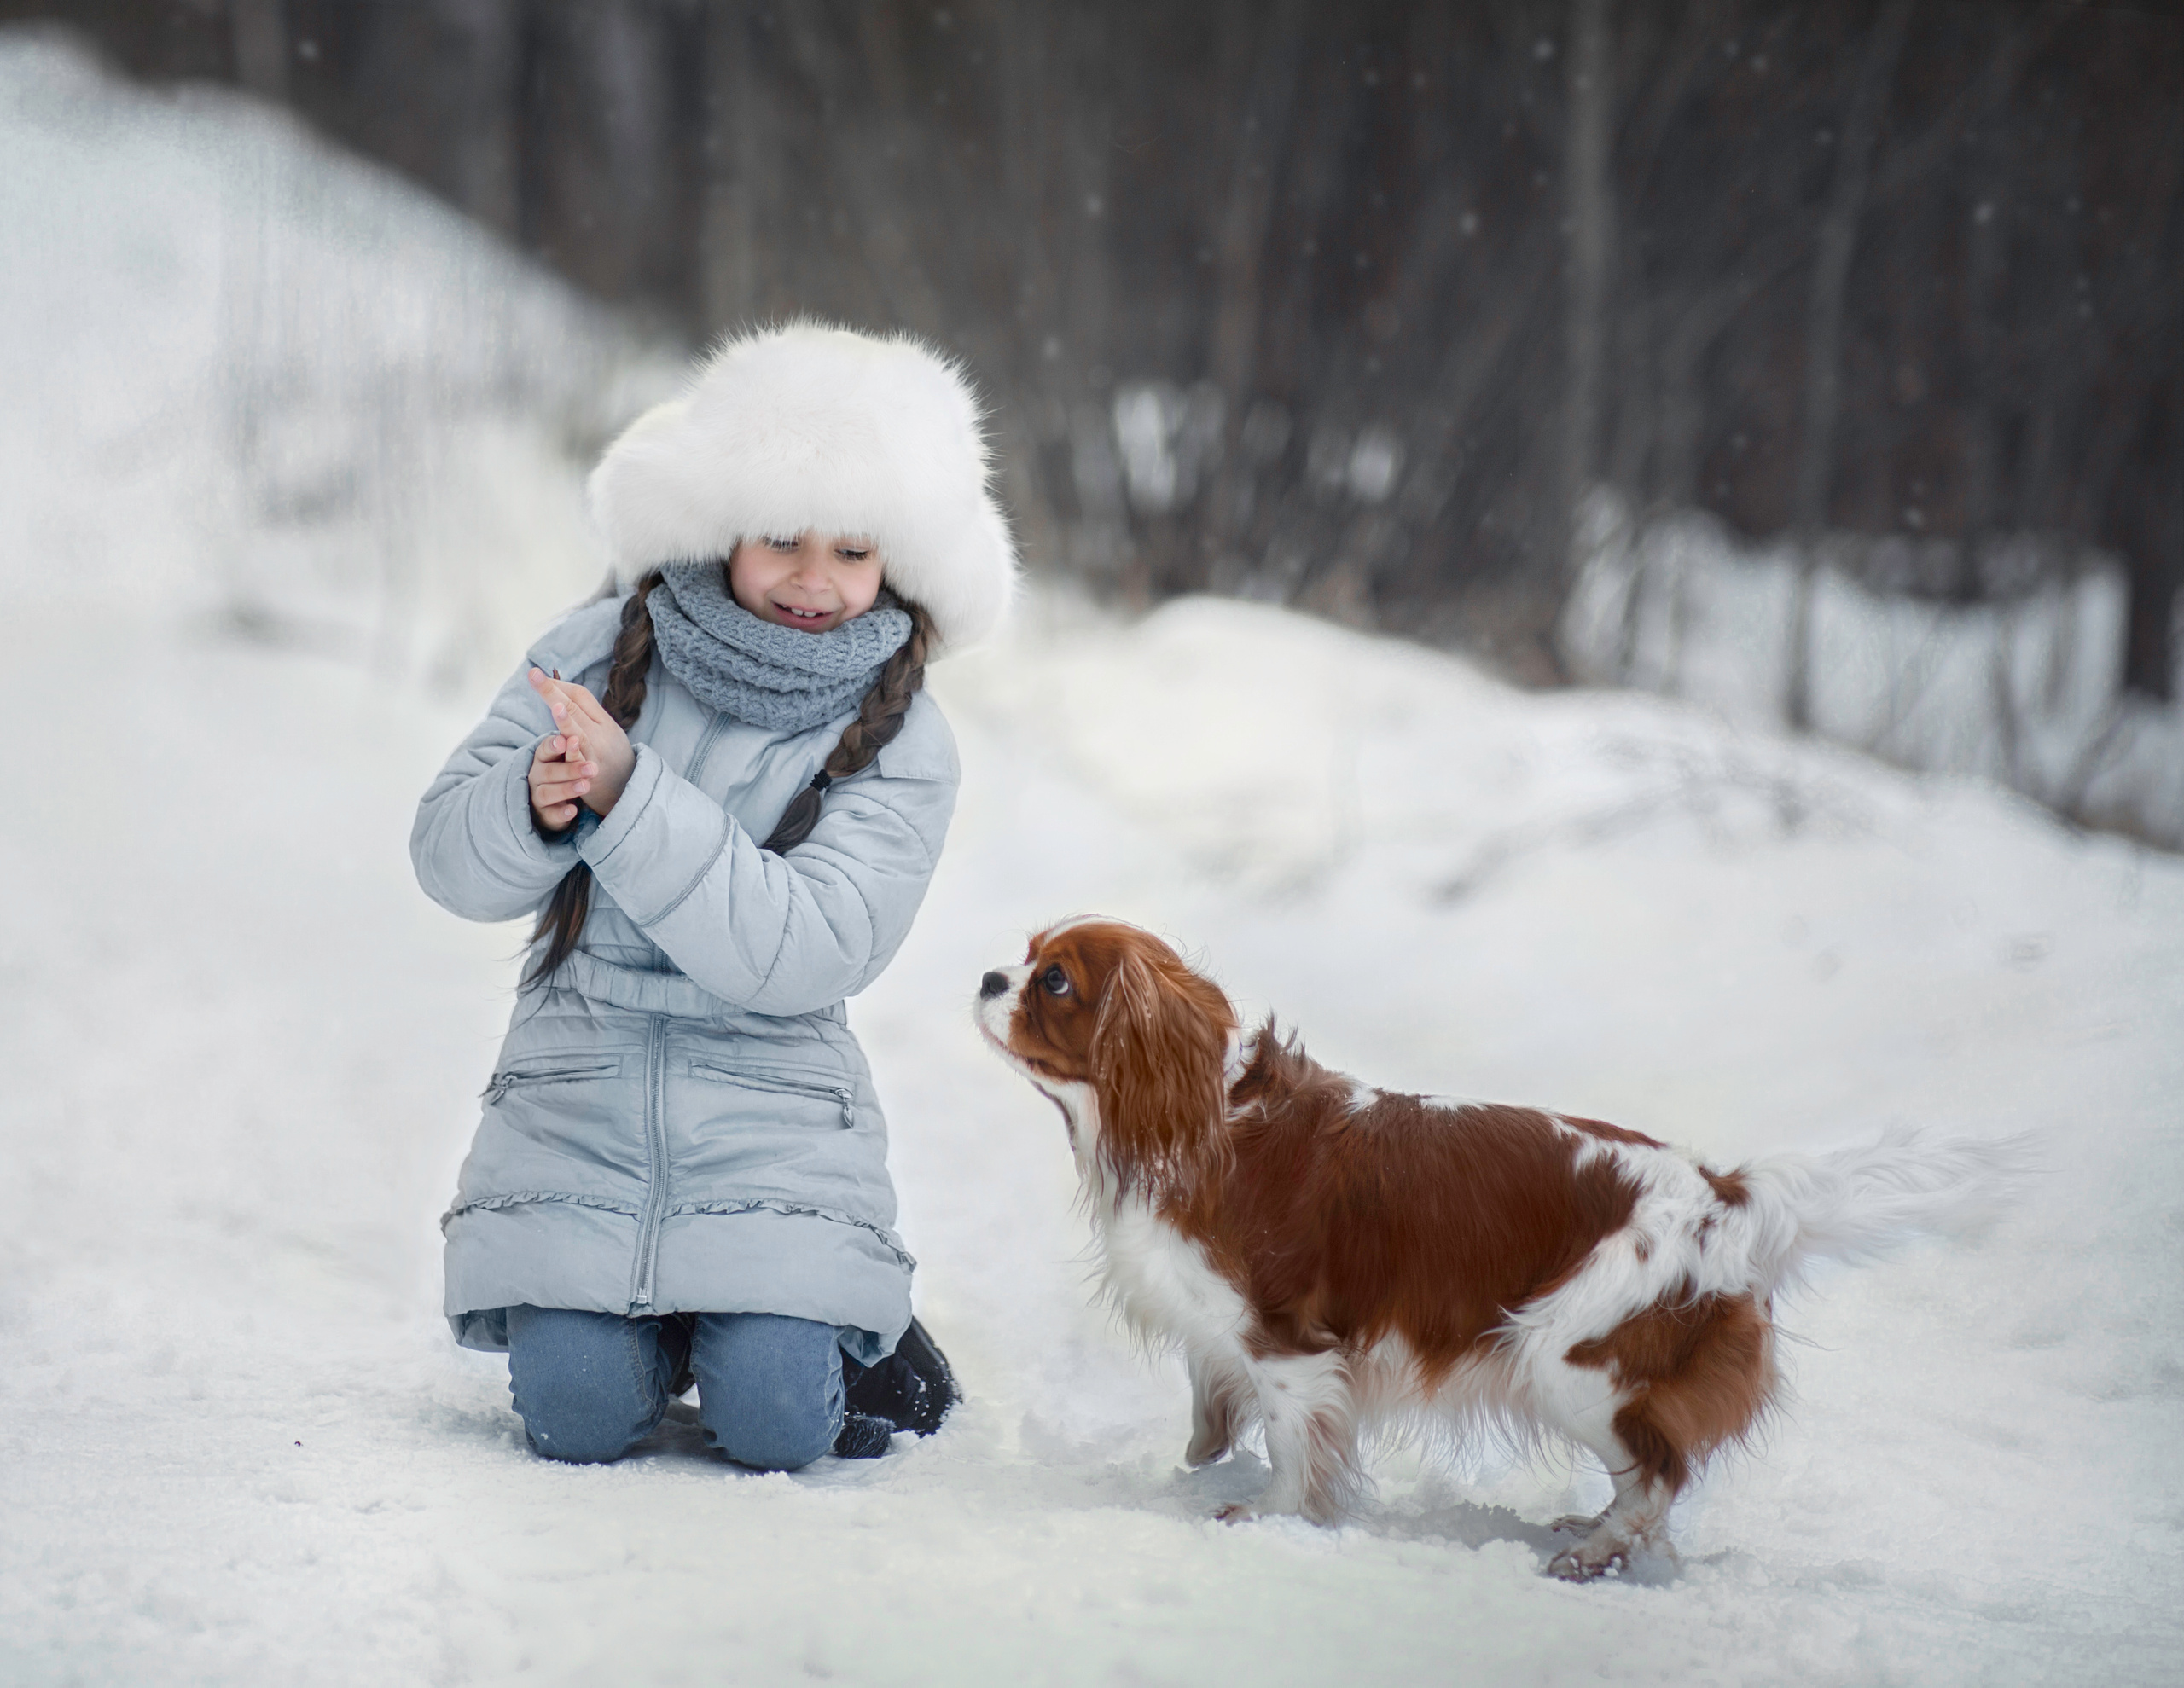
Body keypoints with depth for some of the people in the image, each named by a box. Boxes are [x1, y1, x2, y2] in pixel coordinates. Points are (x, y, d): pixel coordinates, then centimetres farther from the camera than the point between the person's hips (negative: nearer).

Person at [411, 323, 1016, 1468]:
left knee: (772, 1426, -16)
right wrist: (533, 803, -25)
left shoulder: (900, 743, -7)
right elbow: (449, 860, -1)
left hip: (771, 1124, -1)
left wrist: (627, 794, -29)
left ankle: (863, 1331, 18)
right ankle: (642, 1322, 21)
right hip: (576, 1104, 1)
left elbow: (799, 952, -21)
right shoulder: (600, 652, 0)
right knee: (579, 1419, -13)